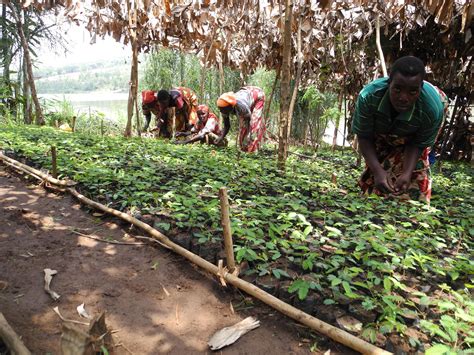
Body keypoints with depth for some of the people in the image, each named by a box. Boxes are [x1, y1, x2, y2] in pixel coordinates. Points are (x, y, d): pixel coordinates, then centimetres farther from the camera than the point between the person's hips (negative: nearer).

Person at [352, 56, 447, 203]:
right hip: (380, 131, 0)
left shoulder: (433, 108, -41)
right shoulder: (368, 96, -43)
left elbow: (418, 144, -22)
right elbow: (364, 137, -29)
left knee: (418, 168, -8)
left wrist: (407, 173, -39)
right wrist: (377, 170, -41)